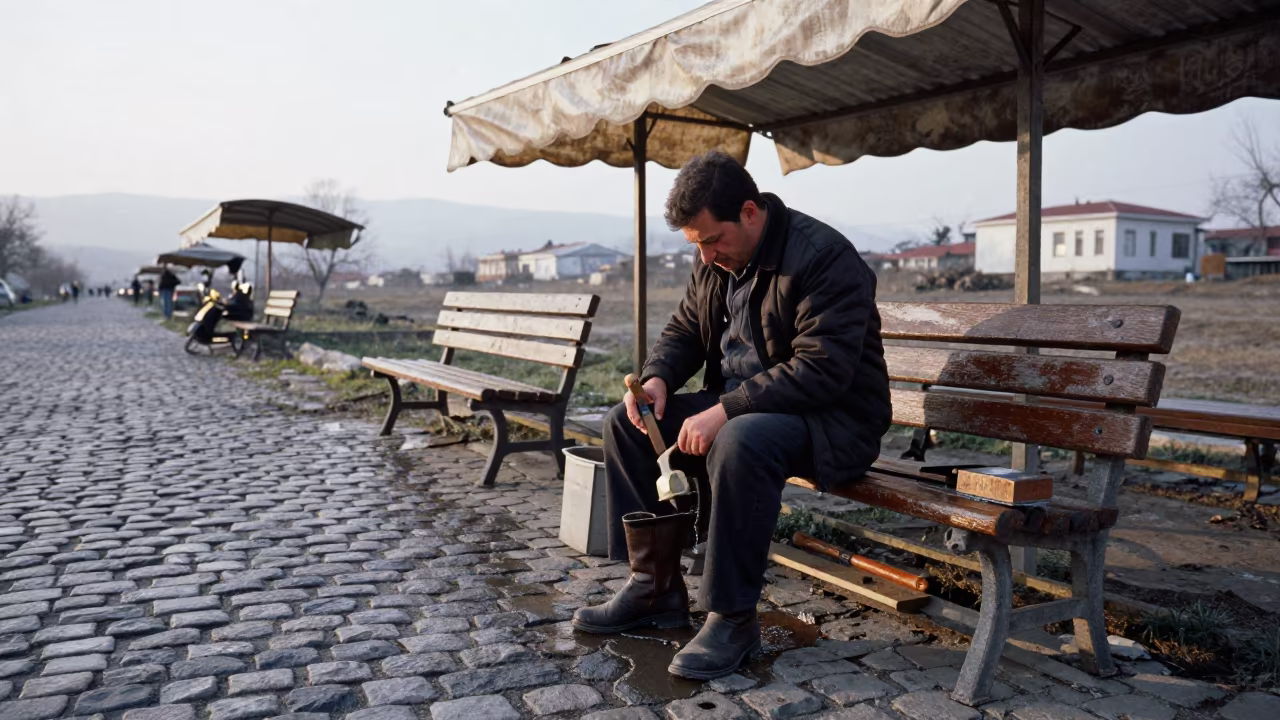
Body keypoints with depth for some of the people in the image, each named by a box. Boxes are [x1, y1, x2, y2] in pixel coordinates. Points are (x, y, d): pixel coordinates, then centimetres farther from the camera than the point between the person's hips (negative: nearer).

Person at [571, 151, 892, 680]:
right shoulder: (715, 261, 6)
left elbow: (820, 370, -28)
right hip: (736, 408, 8)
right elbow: (683, 330, 16)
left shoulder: (824, 257, -19)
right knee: (626, 422, -2)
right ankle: (655, 587, 2)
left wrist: (725, 410, -31)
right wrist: (657, 378, -7)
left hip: (832, 417, -8)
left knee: (740, 443, -39)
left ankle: (733, 617, -22)